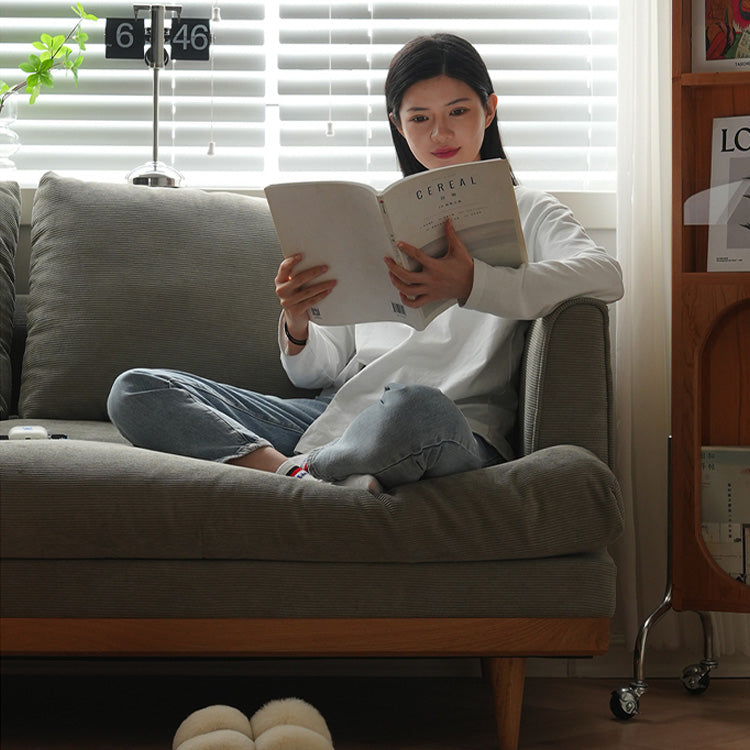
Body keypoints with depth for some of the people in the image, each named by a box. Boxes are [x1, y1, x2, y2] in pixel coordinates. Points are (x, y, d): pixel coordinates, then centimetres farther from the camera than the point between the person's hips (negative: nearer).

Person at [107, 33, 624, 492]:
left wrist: (472, 285, -27)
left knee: (413, 407, -44)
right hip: (337, 416, 5)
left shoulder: (525, 212, 13)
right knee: (137, 391, -10)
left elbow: (605, 275, -13)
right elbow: (319, 371, 17)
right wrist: (295, 324, -8)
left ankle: (299, 471, -17)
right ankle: (292, 471, -27)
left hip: (455, 433, -5)